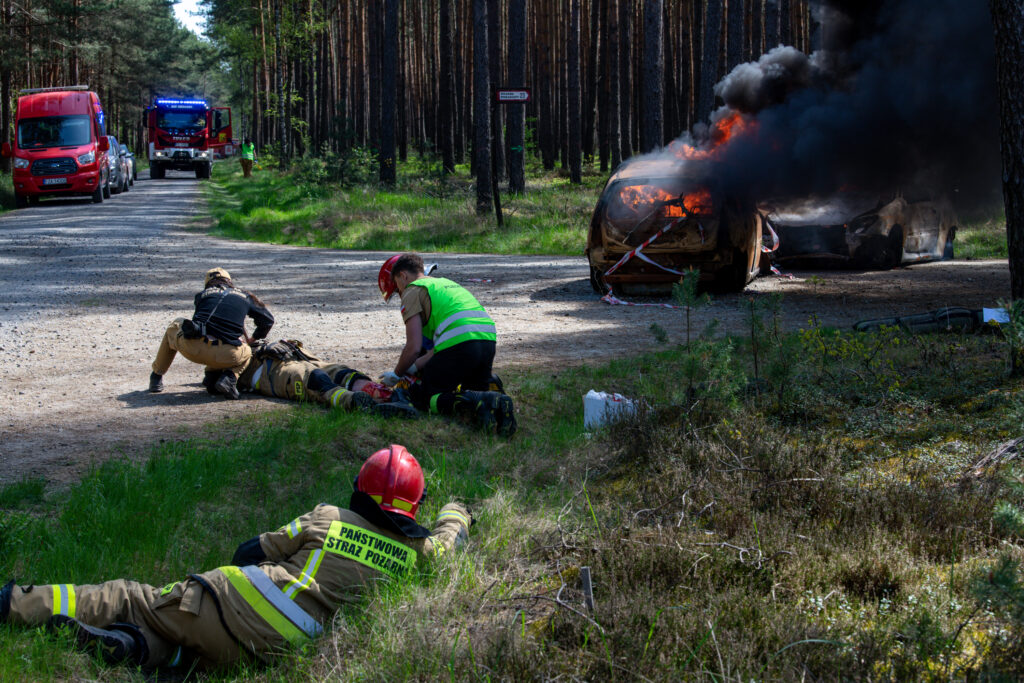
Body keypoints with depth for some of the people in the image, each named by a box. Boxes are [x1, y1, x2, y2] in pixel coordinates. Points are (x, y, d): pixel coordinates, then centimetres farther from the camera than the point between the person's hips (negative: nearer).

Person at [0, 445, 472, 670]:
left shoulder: (326, 519, 7)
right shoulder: (413, 552, 7)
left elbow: (249, 552, 13)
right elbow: (447, 540, 31)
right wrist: (456, 511, 53)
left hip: (231, 599, 0)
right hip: (272, 646, 1)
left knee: (129, 598, 11)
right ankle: (141, 648, -15)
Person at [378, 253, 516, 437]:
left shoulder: (412, 291, 9)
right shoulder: (446, 283, 33)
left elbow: (414, 348, 1)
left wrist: (397, 374, 18)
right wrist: (415, 367, 33)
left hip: (460, 345, -7)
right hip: (489, 341, 7)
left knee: (423, 397, 6)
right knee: (475, 392, 26)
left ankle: (475, 403, -21)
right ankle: (495, 402, -10)